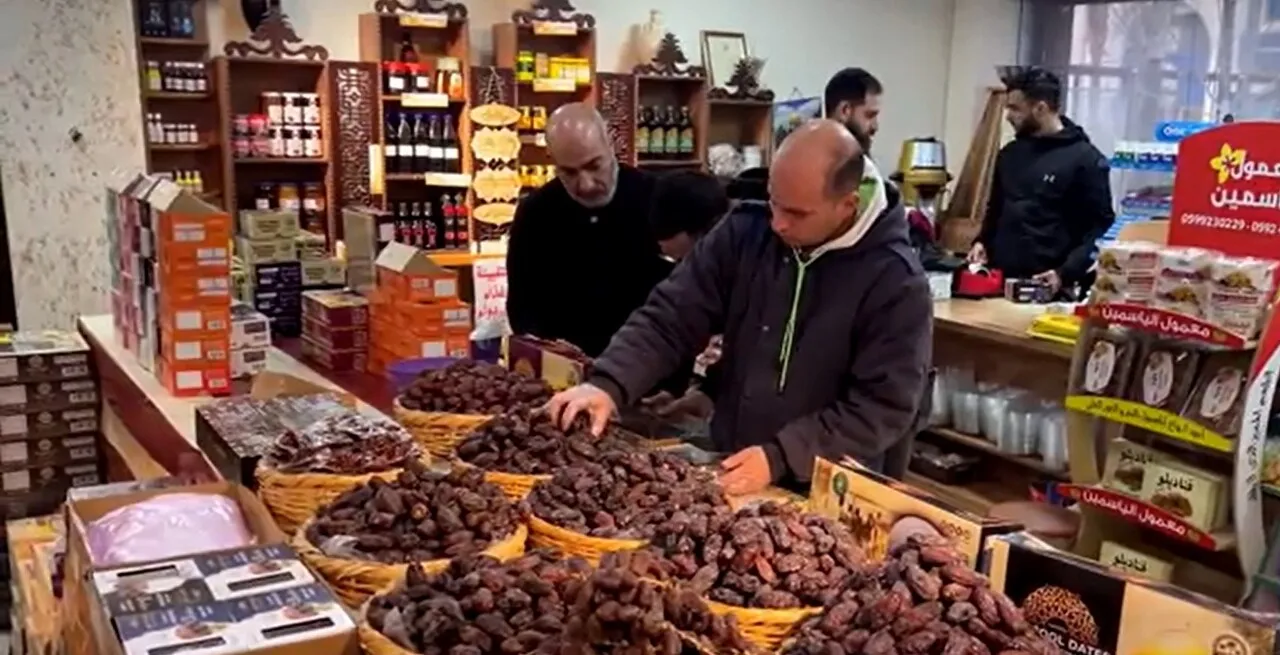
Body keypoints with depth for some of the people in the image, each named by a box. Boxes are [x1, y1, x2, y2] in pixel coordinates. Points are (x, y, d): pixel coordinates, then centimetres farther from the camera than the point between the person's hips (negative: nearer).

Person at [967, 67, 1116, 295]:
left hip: (1048, 287, -5)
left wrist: (1066, 274, -17)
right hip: (1001, 279, 6)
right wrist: (982, 241, 7)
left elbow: (1100, 225, -7)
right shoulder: (1010, 154, 14)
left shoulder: (1085, 159, -5)